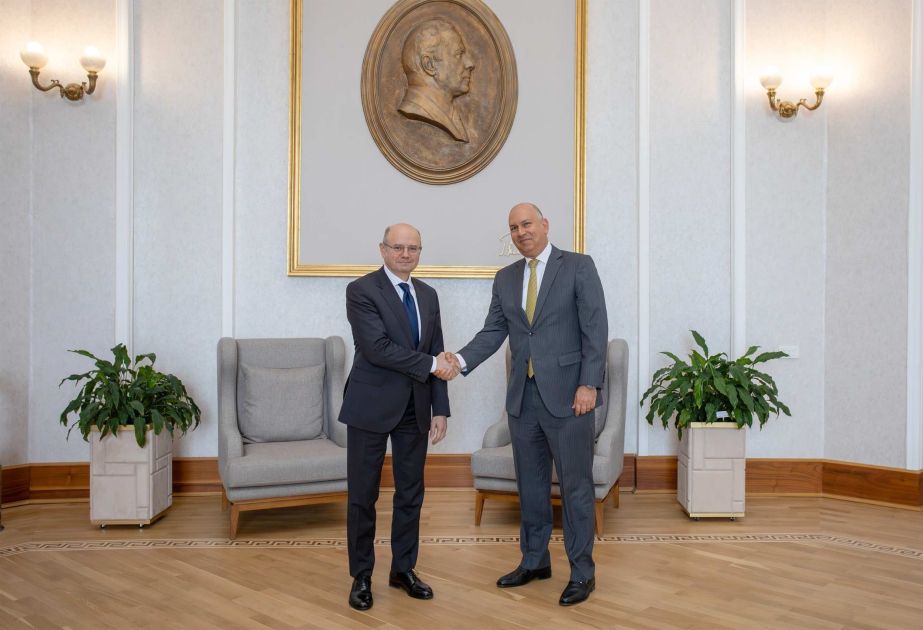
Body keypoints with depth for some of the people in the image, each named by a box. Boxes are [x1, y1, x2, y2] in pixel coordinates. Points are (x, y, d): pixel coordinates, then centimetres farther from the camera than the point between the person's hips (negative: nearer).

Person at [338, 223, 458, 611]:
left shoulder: (428, 295, 10)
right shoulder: (361, 291, -9)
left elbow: (437, 357, 10)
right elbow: (377, 348, -20)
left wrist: (440, 409, 5)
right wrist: (430, 364, -16)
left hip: (415, 409, 6)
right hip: (372, 406, -5)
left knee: (411, 493, 12)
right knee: (363, 495, 5)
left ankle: (403, 570, 28)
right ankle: (361, 575, 21)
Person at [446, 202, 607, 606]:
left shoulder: (578, 266, -3)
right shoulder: (505, 278, 12)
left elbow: (595, 328, -8)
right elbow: (493, 332, 8)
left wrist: (589, 383, -15)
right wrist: (461, 359, -9)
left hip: (567, 394, -5)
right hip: (523, 396, 5)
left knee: (575, 485, 3)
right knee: (530, 483, 15)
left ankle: (582, 572, 17)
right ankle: (534, 560, 30)